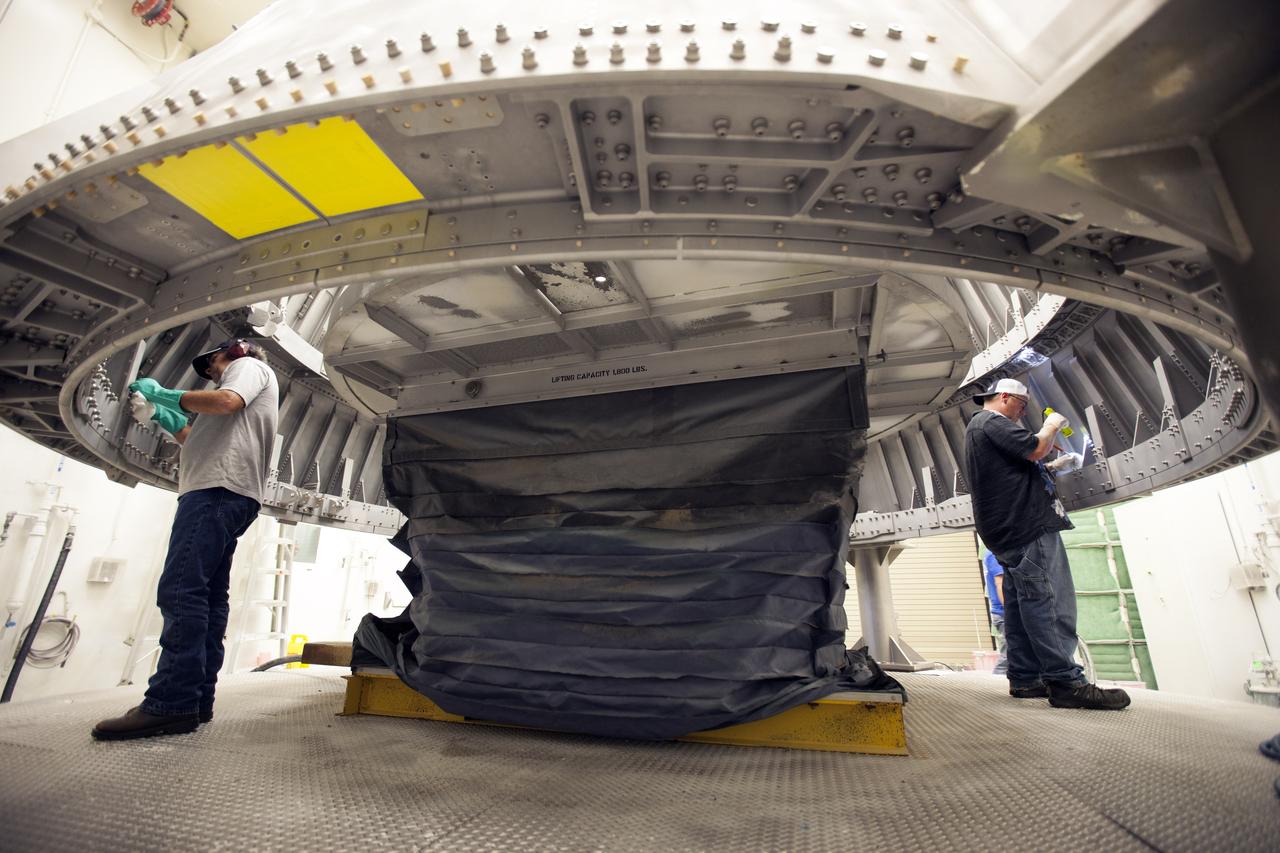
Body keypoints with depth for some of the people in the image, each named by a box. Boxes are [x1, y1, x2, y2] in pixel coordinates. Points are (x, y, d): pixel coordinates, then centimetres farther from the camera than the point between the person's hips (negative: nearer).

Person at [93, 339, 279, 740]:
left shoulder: (249, 366, 9)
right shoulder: (239, 383, 37)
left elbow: (226, 401, -13)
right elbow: (207, 443, 35)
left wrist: (162, 393, 0)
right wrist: (166, 418, 30)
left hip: (219, 489, -10)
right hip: (225, 495, 10)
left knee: (181, 589, -18)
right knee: (207, 596, 4)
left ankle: (172, 702, -23)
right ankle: (196, 700, 4)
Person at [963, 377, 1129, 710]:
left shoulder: (980, 426, 28)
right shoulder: (992, 422, -6)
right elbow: (1036, 448, -15)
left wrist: (1053, 467, 21)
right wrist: (1052, 425, 4)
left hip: (1014, 530, 11)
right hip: (1026, 525, -11)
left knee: (1021, 603, 8)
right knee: (1047, 601, -12)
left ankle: (1025, 678, 11)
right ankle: (1065, 681, -11)